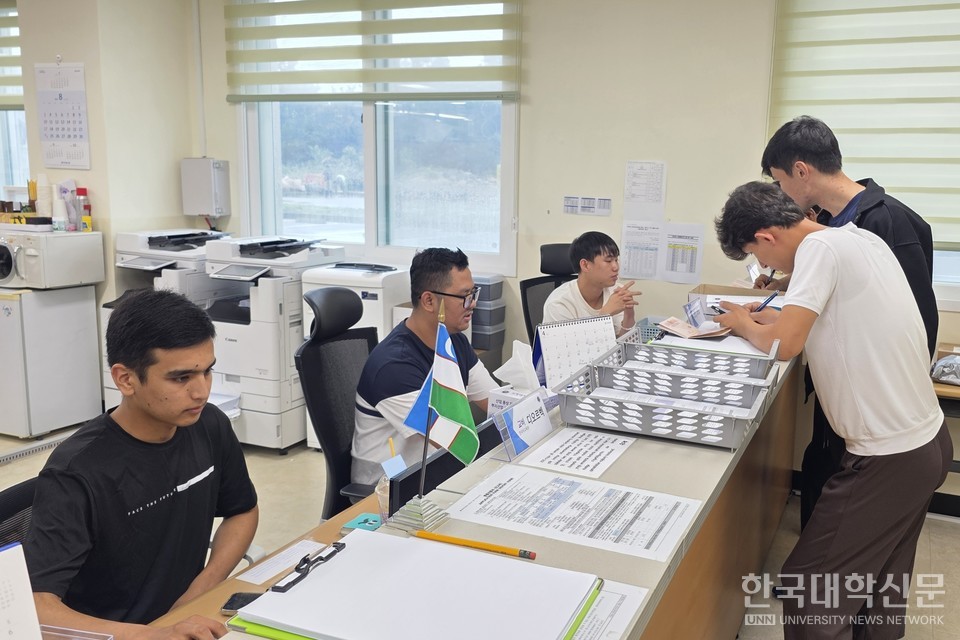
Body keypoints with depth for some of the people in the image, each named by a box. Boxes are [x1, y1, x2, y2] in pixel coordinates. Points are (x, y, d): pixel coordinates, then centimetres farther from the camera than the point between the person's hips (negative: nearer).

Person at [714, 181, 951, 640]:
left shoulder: (821, 247, -18)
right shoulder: (859, 238, 9)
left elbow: (783, 344, -25)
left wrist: (745, 324, -5)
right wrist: (776, 318, 13)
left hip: (889, 458, -10)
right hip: (928, 439, 10)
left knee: (808, 592, 0)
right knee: (881, 584, 23)